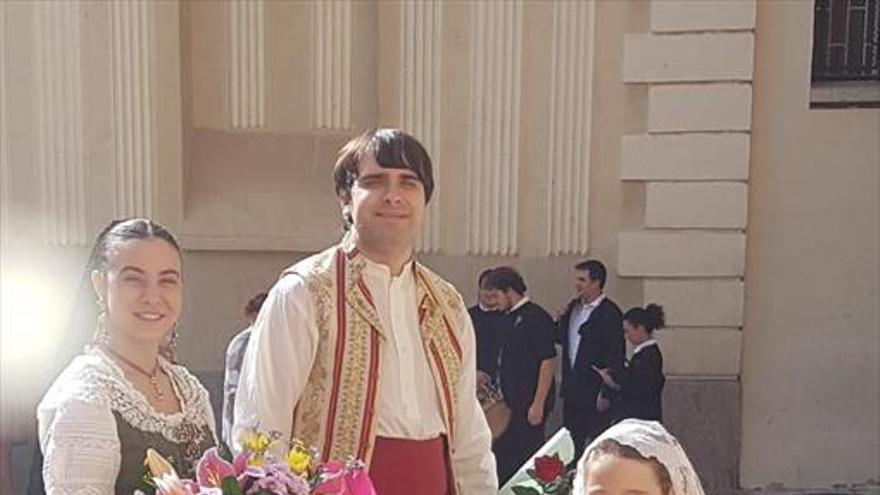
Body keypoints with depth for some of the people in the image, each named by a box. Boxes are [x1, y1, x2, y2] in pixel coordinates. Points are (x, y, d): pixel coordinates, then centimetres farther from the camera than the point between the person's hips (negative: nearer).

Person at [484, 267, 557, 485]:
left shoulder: (536, 318, -13)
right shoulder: (512, 318, 13)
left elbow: (549, 361, -17)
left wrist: (538, 404, -19)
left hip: (530, 404, -9)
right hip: (512, 403, 9)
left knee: (528, 455, -2)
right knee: (503, 454, 13)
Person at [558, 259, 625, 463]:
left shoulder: (610, 313, -13)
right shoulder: (574, 307, 10)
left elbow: (616, 353, -15)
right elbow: (563, 339, 16)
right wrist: (563, 318, -3)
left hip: (596, 392, -8)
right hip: (572, 390, 8)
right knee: (571, 443, 16)